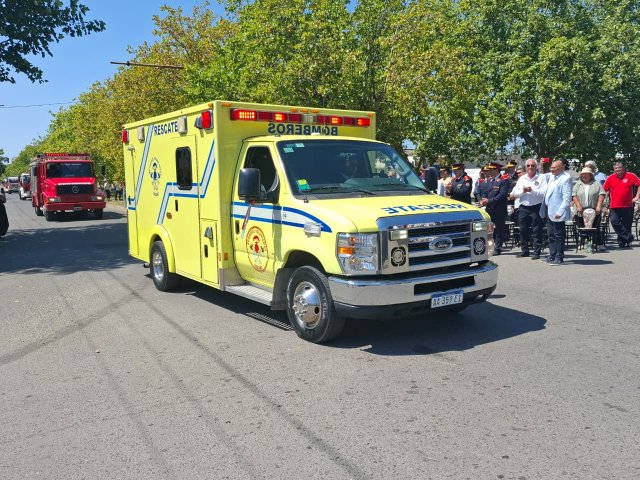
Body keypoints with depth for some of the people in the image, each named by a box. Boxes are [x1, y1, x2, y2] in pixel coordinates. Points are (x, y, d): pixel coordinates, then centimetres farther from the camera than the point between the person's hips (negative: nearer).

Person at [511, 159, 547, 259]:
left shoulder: (541, 177, 0)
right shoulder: (522, 178, 13)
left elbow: (544, 192, -12)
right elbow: (514, 193, 6)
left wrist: (532, 190, -18)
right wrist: (523, 191, -11)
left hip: (536, 208, -4)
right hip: (523, 208, 5)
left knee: (537, 231, -2)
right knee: (523, 231, 10)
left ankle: (537, 252, 3)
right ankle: (524, 250, 21)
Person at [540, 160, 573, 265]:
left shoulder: (566, 178, -13)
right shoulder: (551, 176, 11)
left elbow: (567, 198, -18)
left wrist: (560, 212, -22)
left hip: (557, 212, -8)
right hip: (549, 211, 8)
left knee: (558, 236, 0)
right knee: (551, 235, 15)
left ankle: (559, 258, 8)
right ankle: (552, 256, 25)